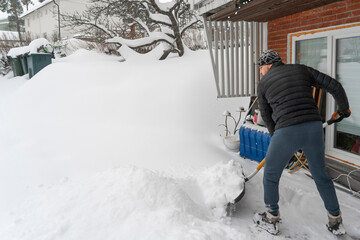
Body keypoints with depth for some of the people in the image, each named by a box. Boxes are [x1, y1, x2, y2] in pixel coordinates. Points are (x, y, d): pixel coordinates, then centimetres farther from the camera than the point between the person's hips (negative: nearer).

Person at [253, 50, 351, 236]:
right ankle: (336, 223, 37)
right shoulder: (302, 70, 15)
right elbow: (334, 86, 12)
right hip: (314, 129, 4)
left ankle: (271, 220, 32)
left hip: (286, 132, -4)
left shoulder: (263, 84, 10)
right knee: (321, 176, 24)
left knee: (271, 176, 18)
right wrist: (344, 109, 29)